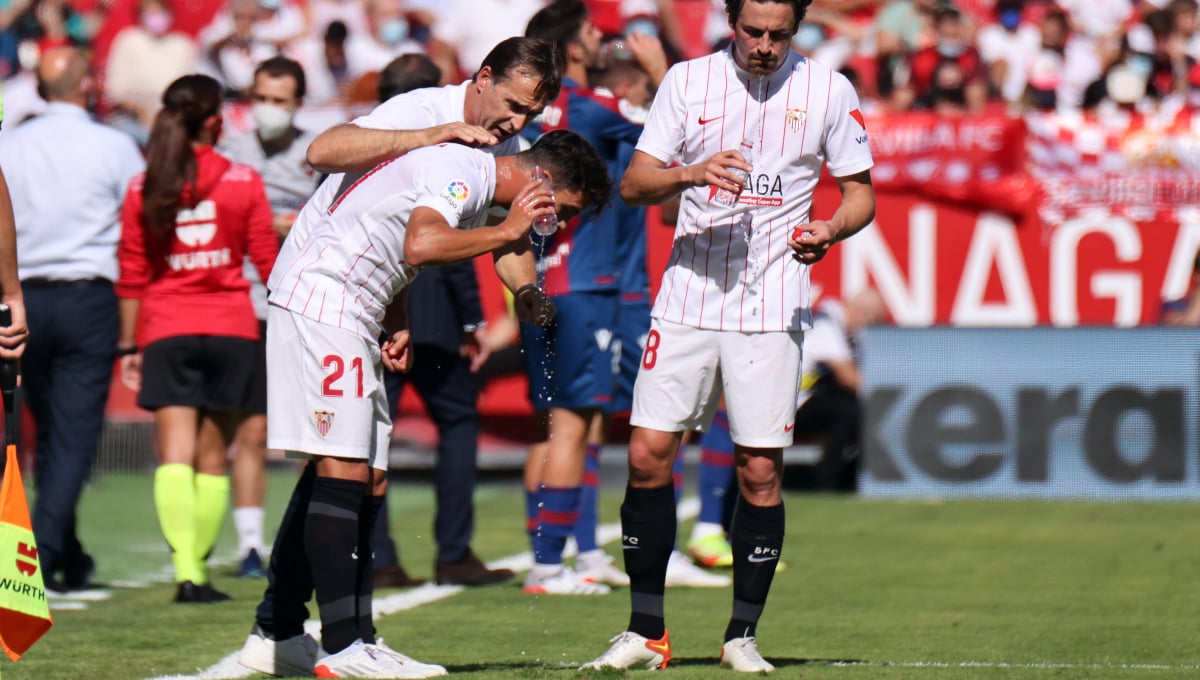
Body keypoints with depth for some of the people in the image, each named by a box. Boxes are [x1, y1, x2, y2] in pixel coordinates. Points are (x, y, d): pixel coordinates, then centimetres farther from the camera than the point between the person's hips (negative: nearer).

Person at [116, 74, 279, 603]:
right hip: (230, 327, 0)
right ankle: (198, 567, 12)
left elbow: (131, 276, 4)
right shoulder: (243, 182, -1)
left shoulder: (142, 188, 1)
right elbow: (269, 262, 3)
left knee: (175, 454, -7)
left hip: (165, 331, 0)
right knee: (212, 459, 10)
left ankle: (185, 570, -22)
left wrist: (128, 346, 10)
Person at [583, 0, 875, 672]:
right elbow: (634, 182, 1)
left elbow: (860, 190, 9)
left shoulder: (829, 90, 1)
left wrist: (831, 229, -13)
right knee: (648, 457, -3)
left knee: (761, 472, -3)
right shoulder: (688, 81, 3)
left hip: (772, 308, -1)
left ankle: (743, 636, 10)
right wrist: (693, 174, -19)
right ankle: (645, 631, 8)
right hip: (688, 298, 1)